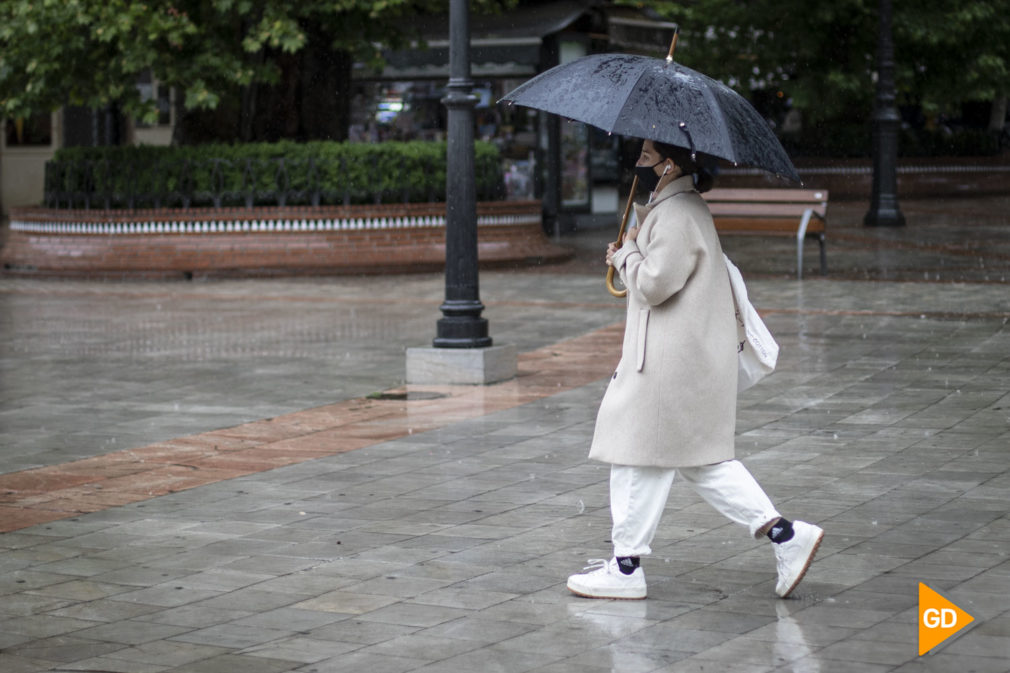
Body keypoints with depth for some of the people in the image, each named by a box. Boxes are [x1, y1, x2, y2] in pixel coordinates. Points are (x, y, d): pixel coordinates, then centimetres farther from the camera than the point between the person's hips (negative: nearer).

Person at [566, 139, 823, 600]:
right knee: (700, 457, 13)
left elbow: (653, 285, -22)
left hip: (671, 362, -10)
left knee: (641, 454, -1)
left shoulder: (677, 217, -18)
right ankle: (783, 532, 9)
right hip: (693, 354, 10)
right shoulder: (679, 209, 16)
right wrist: (631, 255, 10)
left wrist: (626, 253, -5)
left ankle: (626, 566, 7)